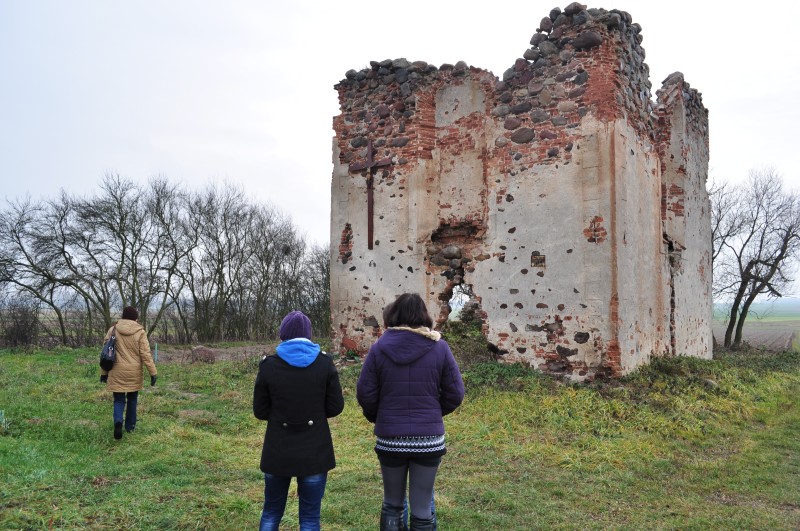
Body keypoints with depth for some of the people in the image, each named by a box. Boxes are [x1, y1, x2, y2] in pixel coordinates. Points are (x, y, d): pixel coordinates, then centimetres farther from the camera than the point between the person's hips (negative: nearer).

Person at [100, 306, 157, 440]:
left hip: (117, 372, 1)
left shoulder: (112, 330, 0)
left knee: (119, 400, 8)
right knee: (132, 399, 17)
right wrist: (153, 372, -4)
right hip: (134, 373, -1)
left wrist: (104, 372, 13)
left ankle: (118, 421, -18)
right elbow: (145, 354, -9)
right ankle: (130, 426, 25)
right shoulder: (140, 332, -7)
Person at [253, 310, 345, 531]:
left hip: (278, 451, 1)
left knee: (271, 513, 19)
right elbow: (335, 407, -3)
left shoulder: (269, 365, -7)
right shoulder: (324, 363, -7)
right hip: (314, 451, 0)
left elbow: (260, 411, 0)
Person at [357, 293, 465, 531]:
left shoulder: (379, 348, -5)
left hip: (390, 438, 0)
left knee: (392, 504, 19)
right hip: (429, 438, 0)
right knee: (422, 509, 11)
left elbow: (365, 394, -4)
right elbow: (455, 394, -3)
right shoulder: (439, 347, -5)